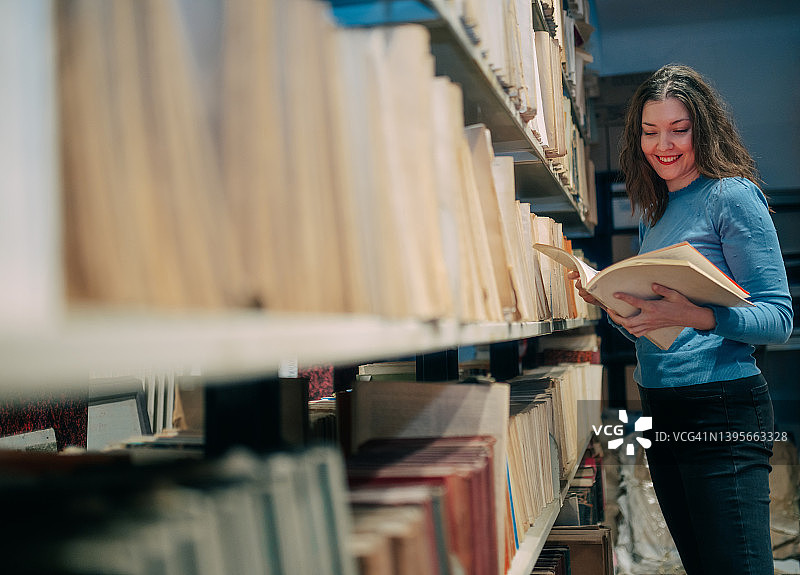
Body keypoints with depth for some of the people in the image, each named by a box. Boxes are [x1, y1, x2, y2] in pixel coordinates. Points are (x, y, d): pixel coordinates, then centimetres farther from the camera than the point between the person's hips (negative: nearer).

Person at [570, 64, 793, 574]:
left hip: (722, 408, -8)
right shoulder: (654, 215, 17)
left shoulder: (732, 195, -6)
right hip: (661, 413, 8)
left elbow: (778, 316, -13)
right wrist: (609, 300, 1)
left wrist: (699, 315, -29)